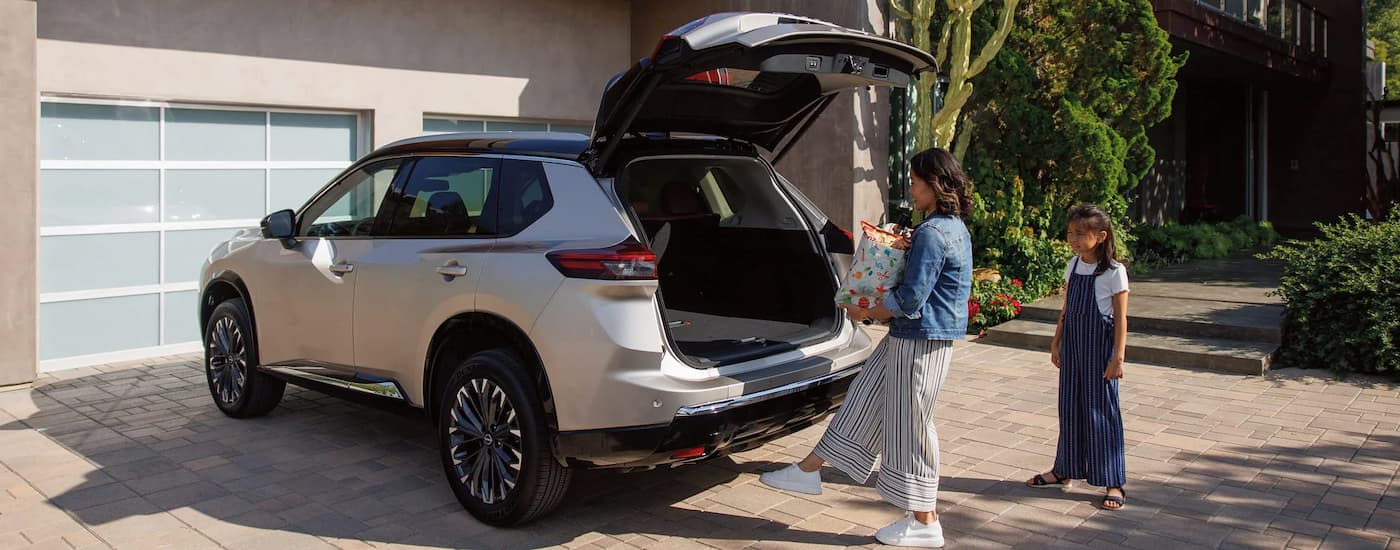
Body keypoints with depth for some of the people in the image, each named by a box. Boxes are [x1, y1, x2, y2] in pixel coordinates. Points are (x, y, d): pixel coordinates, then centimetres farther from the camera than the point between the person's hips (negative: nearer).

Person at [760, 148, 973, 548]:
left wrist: (865, 313, -9)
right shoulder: (957, 229, 11)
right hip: (910, 336, 10)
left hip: (920, 340, -10)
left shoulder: (931, 234, -20)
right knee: (864, 400, 14)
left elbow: (910, 299, -22)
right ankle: (808, 471, 25)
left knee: (910, 423, 0)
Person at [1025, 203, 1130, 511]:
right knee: (1070, 407, 13)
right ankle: (1064, 472, 25)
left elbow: (1120, 319, -12)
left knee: (1101, 410, -1)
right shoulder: (1073, 265, 6)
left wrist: (1118, 358, -14)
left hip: (1100, 347, -6)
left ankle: (1113, 483, 9)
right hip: (1073, 344, 6)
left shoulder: (1114, 272, -13)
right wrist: (1056, 343, 13)